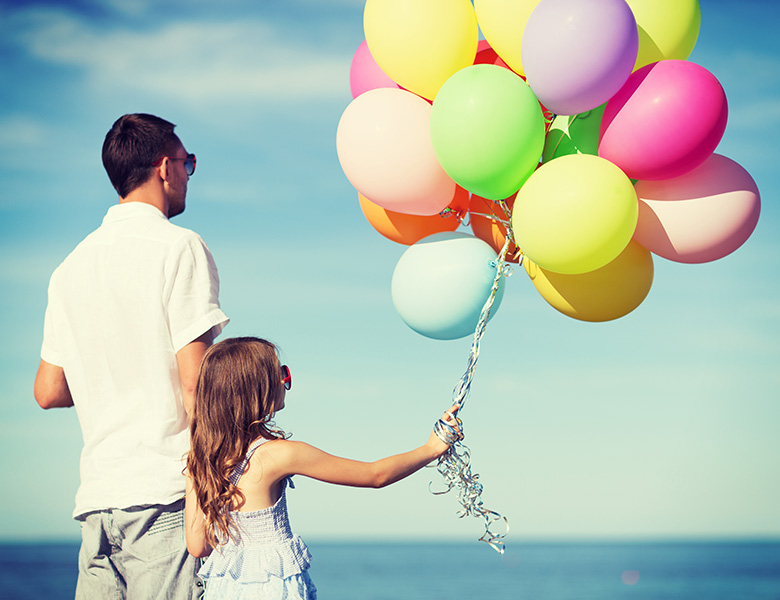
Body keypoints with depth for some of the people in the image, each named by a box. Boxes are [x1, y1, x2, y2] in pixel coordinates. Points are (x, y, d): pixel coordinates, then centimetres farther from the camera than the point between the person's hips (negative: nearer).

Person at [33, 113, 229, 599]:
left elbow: (49, 391, 17)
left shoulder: (71, 266, 16)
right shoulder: (179, 248, -4)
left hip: (98, 497, 7)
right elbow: (195, 381, -12)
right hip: (164, 493, -7)